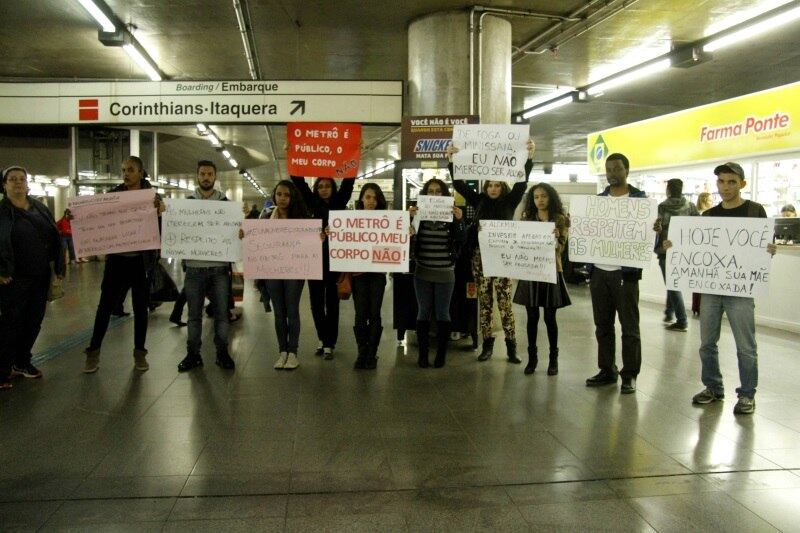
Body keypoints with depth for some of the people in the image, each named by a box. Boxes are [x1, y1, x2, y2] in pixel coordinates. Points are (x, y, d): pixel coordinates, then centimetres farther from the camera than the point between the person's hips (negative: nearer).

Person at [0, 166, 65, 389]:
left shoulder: (40, 208, 12)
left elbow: (55, 237, 11)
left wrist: (59, 266, 5)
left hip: (41, 277, 5)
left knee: (34, 320, 12)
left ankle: (22, 362, 29)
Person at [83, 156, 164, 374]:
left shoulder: (151, 194, 0)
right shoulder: (114, 194, 3)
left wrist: (160, 209, -35)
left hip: (141, 259, -1)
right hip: (117, 258, 1)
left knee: (140, 307, 7)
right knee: (105, 305, 3)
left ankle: (139, 352, 18)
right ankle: (93, 352, 14)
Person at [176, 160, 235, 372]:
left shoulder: (225, 202, 6)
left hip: (220, 267, 0)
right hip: (194, 267, 0)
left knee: (221, 313, 6)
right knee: (194, 314, 8)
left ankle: (222, 353, 16)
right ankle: (193, 354, 17)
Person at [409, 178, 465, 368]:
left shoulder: (451, 216, 0)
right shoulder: (418, 214, 1)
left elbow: (461, 241, -7)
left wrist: (459, 220, -20)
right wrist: (408, 218, -18)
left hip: (445, 273, -1)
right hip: (422, 272, 1)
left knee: (442, 313, 6)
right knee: (423, 313, 6)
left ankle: (441, 354, 15)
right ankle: (422, 354, 14)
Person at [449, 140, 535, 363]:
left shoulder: (510, 201, 4)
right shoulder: (479, 201, 9)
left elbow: (522, 181, -6)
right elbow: (459, 184, 5)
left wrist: (529, 156, -16)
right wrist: (452, 161, -4)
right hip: (480, 255, 2)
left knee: (504, 301, -3)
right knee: (484, 301, 7)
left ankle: (511, 346, 3)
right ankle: (487, 344, 16)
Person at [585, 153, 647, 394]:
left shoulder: (640, 199, 0)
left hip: (625, 272, -4)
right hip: (599, 271, 4)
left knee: (629, 326, 2)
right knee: (603, 325, 11)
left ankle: (629, 375, 11)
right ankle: (606, 370, 21)